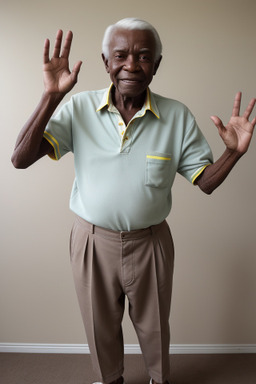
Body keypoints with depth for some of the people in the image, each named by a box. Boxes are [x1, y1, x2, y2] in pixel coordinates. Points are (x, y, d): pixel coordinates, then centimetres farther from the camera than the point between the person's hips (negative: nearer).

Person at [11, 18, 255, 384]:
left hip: (150, 242, 1)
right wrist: (51, 96, -28)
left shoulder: (178, 117, -9)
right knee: (101, 328, 23)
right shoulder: (79, 109, -11)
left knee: (154, 327, 24)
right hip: (92, 240, 0)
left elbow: (206, 182, -4)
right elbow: (21, 159, -19)